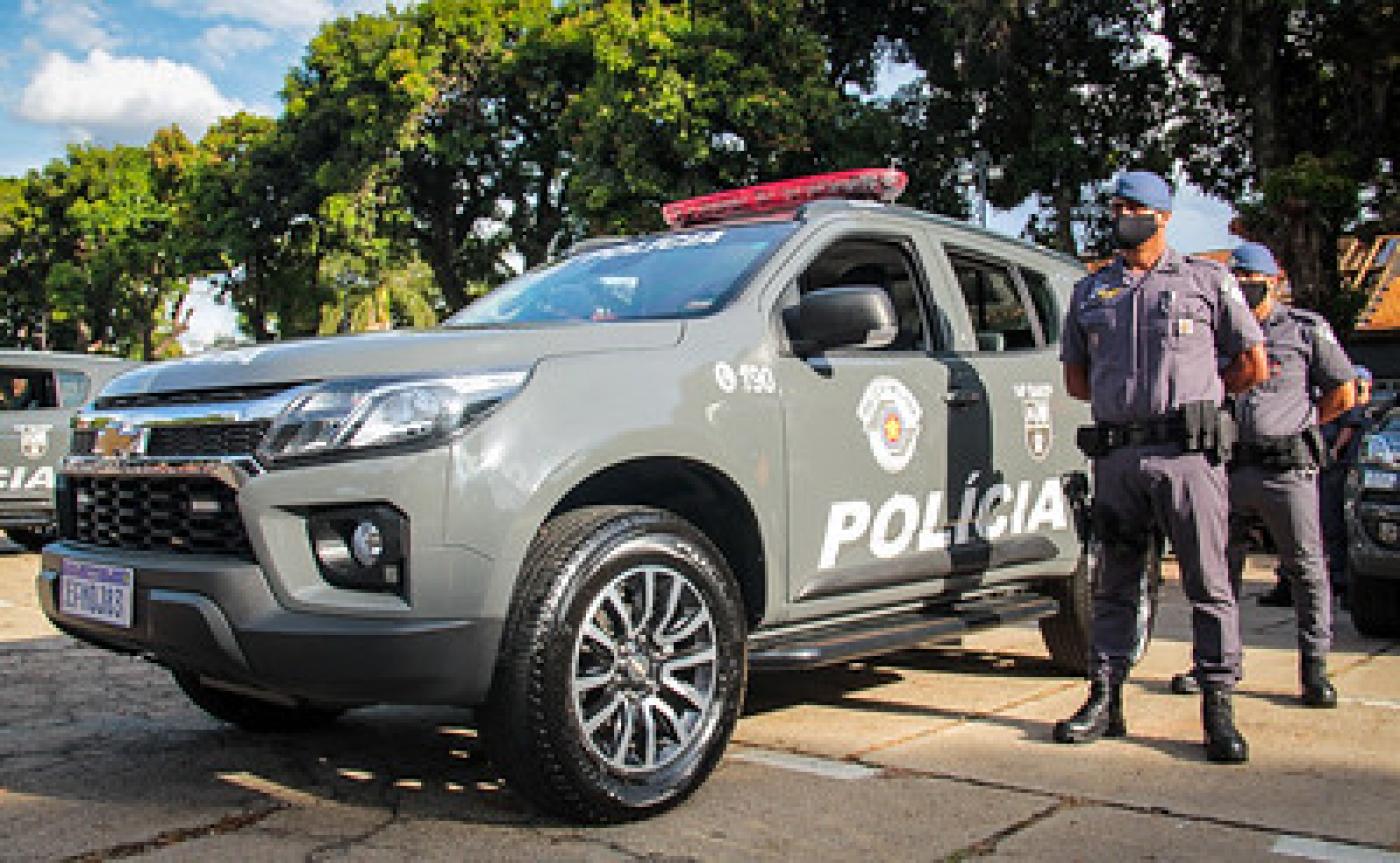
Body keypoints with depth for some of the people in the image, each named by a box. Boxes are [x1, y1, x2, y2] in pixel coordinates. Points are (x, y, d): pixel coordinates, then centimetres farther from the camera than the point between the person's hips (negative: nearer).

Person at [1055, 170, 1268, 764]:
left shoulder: (1208, 281, 9)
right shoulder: (1089, 292, 17)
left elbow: (1253, 365, 10)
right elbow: (1076, 382, 20)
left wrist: (1195, 397, 12)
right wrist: (1129, 398, 11)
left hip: (1187, 452, -3)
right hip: (1116, 454, 3)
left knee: (1209, 582, -2)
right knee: (1114, 585, 7)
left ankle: (1218, 710, 3)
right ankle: (1105, 702, 13)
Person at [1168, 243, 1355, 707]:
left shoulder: (1307, 329, 6)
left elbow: (1342, 395, 6)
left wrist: (1296, 423, 4)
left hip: (1287, 468, -3)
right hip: (1229, 469, 3)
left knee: (1307, 568, 0)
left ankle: (1315, 668, 9)